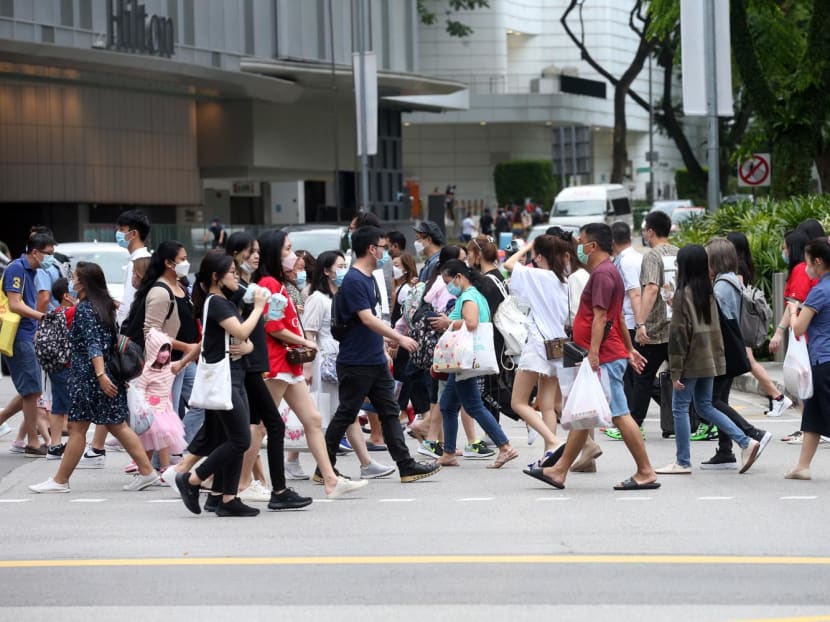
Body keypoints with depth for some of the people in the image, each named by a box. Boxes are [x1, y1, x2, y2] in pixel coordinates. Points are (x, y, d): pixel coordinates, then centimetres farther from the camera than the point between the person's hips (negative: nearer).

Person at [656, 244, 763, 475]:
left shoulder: (683, 294, -15)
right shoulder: (709, 292, 7)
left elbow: (679, 334, -15)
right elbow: (715, 328, 13)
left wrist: (675, 370, -13)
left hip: (691, 361, -8)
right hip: (710, 360, 8)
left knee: (680, 408, 3)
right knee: (705, 406, 16)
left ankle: (682, 462, 6)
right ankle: (746, 442, 6)